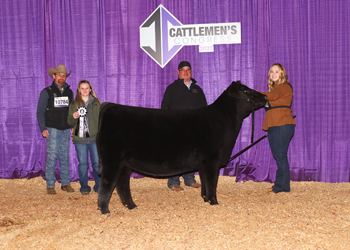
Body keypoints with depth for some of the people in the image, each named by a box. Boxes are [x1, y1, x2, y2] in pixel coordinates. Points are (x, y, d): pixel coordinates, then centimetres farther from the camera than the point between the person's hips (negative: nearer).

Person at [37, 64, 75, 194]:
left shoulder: (69, 92, 14)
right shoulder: (47, 92, 2)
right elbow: (40, 112, 1)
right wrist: (43, 128, -8)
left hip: (66, 130, 4)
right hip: (53, 129, -4)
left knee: (65, 156, 5)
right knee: (52, 156, -8)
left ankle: (66, 183, 12)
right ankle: (50, 185, -4)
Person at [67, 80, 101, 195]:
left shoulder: (96, 103, 8)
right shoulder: (74, 104, 7)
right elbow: (69, 122, 7)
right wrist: (73, 117, -16)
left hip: (94, 138, 0)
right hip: (79, 139, 0)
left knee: (97, 163, 0)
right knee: (83, 163, 4)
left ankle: (99, 186, 13)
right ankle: (84, 187, 14)